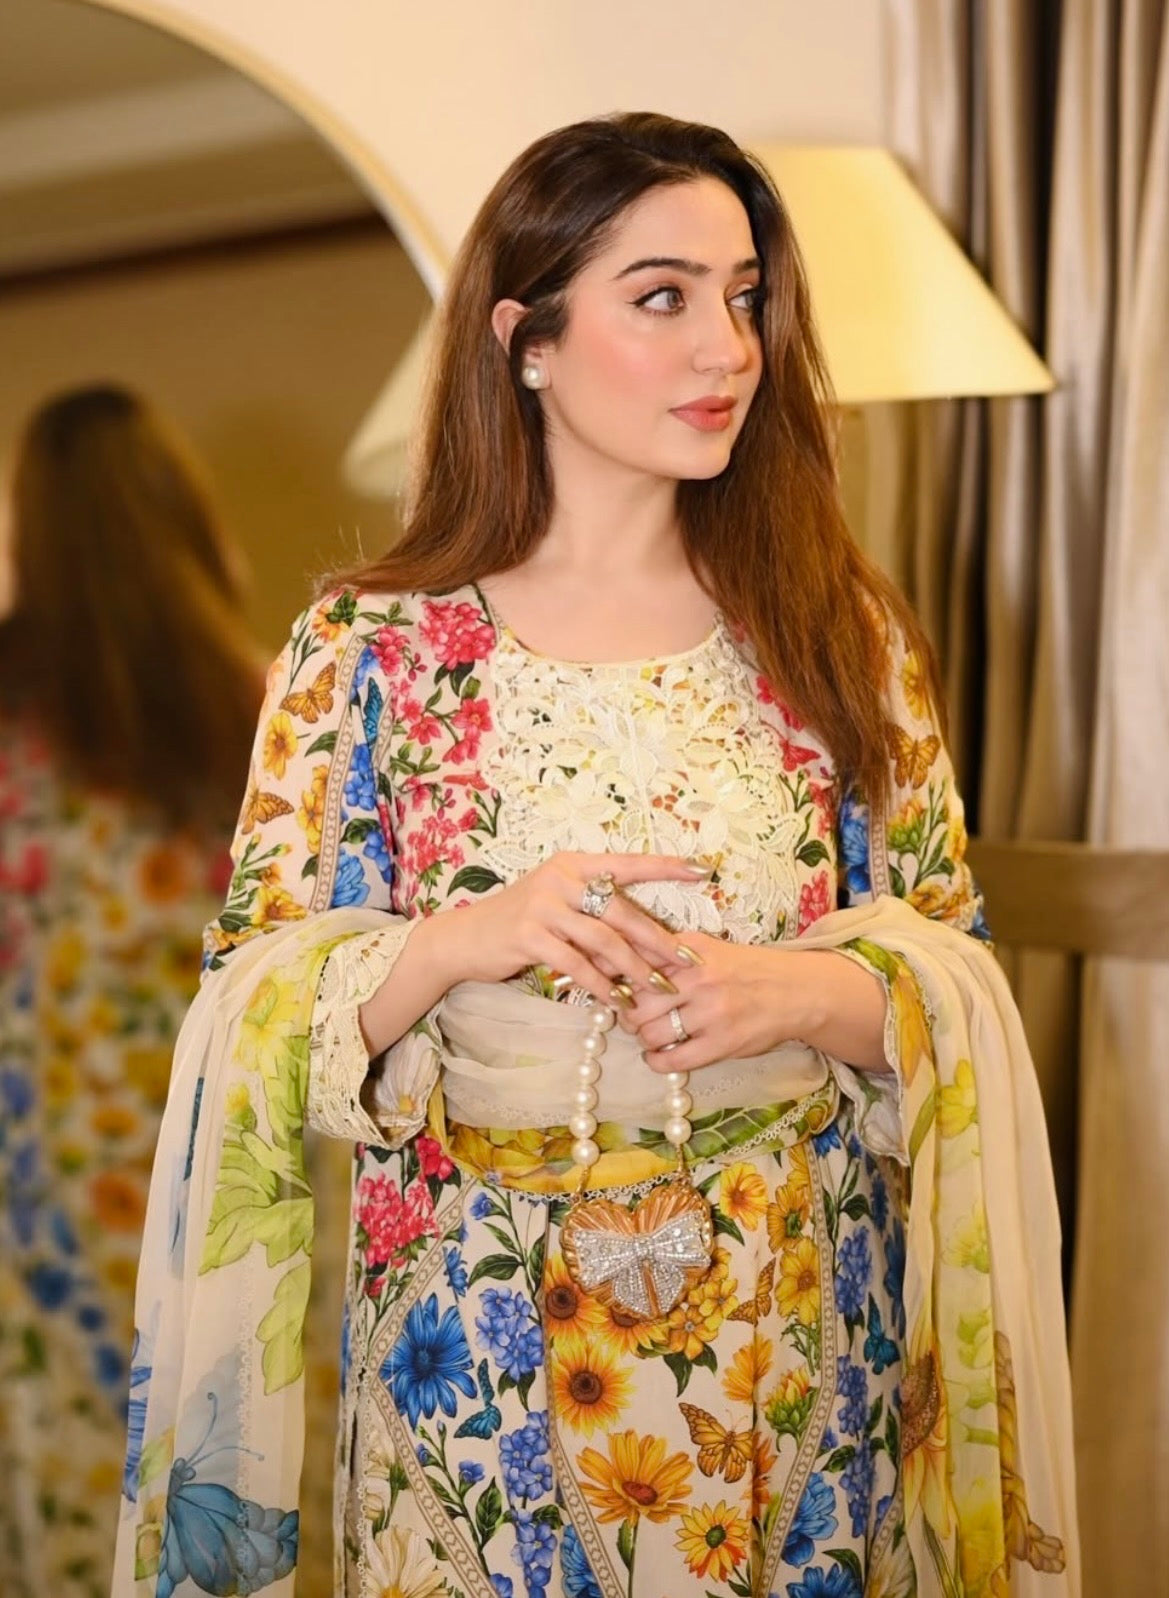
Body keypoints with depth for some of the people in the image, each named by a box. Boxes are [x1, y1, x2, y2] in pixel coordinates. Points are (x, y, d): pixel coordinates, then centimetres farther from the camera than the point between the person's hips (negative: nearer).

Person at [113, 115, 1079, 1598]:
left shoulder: (840, 629, -1)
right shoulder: (365, 647, -5)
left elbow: (955, 966, 2)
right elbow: (252, 1000, -5)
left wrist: (805, 991, -18)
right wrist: (461, 942, -22)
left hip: (801, 1316, 2)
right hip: (486, 1335, -1)